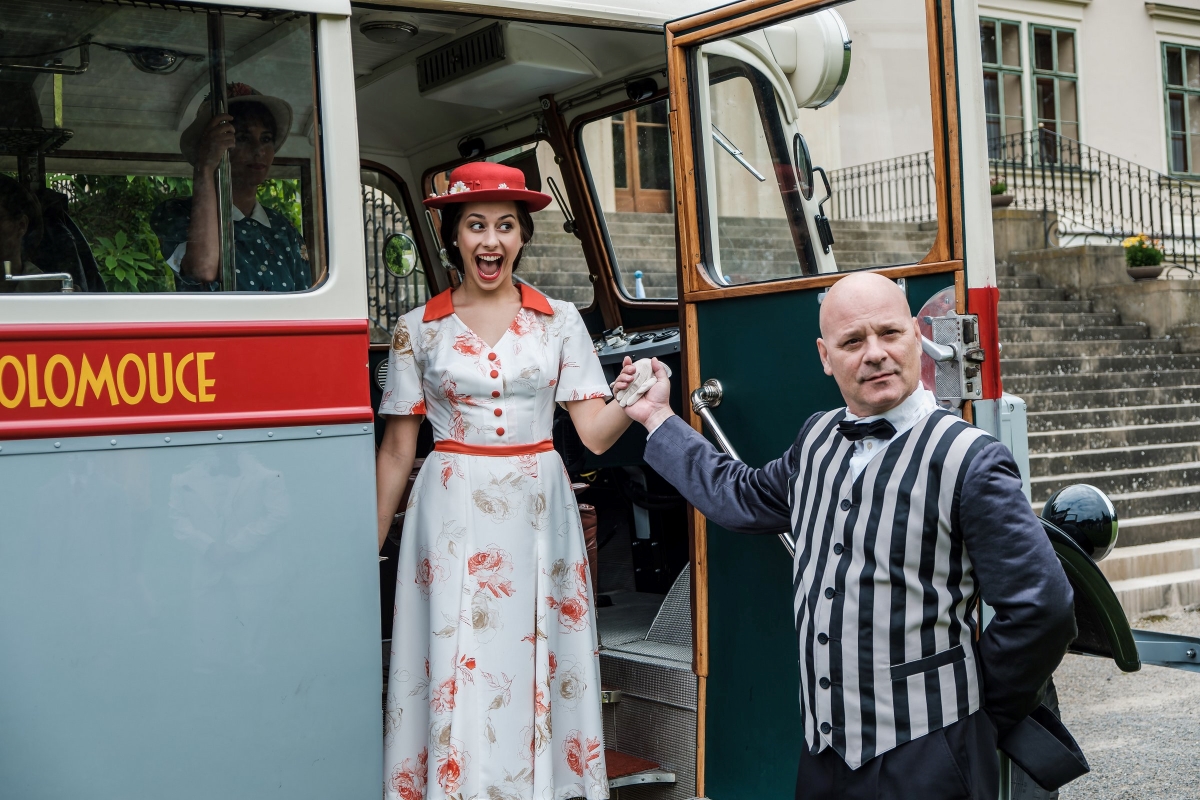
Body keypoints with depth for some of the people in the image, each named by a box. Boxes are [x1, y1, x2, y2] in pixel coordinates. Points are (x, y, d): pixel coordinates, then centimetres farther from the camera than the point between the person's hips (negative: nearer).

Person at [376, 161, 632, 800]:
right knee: (454, 675, -1)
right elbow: (397, 449, 5)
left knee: (537, 669, 4)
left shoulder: (559, 321, 4)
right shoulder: (419, 329, 3)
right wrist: (369, 548, 3)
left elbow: (594, 433, 0)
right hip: (452, 516, -1)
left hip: (537, 513, 1)